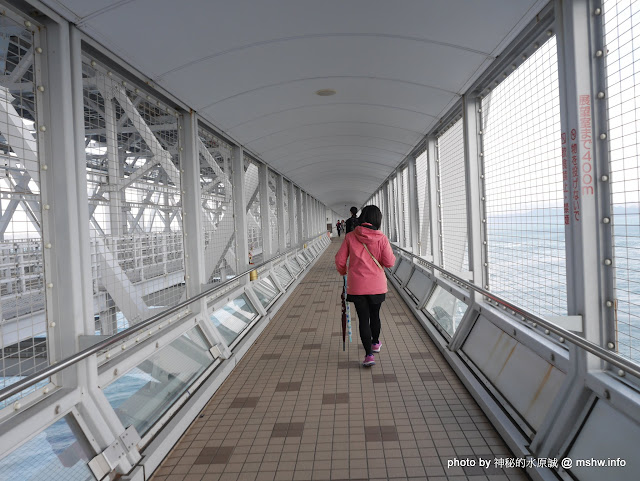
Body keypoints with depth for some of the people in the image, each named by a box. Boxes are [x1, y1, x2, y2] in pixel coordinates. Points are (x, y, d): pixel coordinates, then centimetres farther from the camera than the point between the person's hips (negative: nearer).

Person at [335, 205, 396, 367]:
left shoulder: (350, 237, -6)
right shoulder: (381, 238, -9)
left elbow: (340, 260, -3)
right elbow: (389, 262, -10)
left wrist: (343, 272, 18)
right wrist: (392, 256, 12)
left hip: (356, 286, 0)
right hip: (377, 285, 1)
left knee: (363, 318, 5)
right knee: (375, 315, 20)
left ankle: (369, 354, 0)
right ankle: (375, 343, 41)